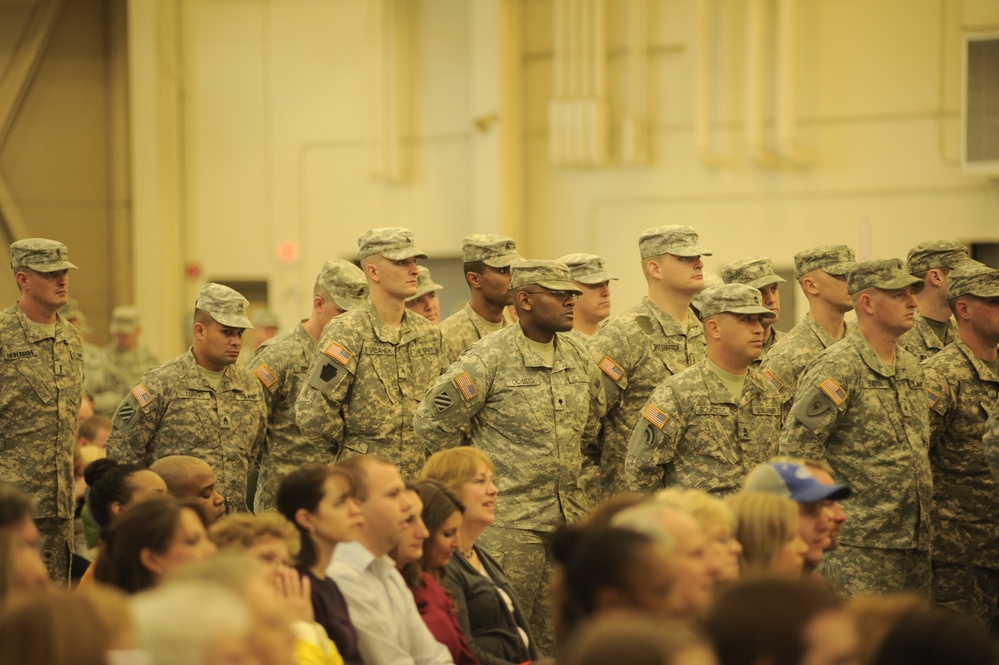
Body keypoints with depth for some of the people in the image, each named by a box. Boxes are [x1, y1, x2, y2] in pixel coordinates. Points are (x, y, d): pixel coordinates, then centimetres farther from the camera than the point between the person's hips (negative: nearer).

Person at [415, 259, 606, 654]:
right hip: (511, 521, -6)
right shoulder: (490, 358, -12)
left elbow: (592, 418, 26)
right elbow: (432, 422, -9)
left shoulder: (578, 356, 8)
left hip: (570, 516, 6)